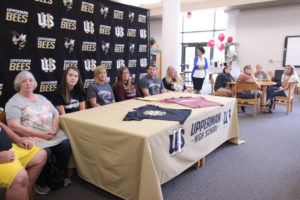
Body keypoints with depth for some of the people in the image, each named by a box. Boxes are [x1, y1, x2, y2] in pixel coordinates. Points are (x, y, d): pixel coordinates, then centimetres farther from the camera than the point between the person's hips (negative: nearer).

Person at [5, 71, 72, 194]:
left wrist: (54, 129, -7)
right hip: (31, 137, -5)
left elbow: (56, 115, 17)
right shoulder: (14, 102, 1)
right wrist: (41, 134, -17)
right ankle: (40, 183, -4)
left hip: (53, 134, 5)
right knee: (45, 152, -31)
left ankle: (61, 174, 3)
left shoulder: (42, 98, 20)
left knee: (66, 145, -21)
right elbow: (15, 126, -11)